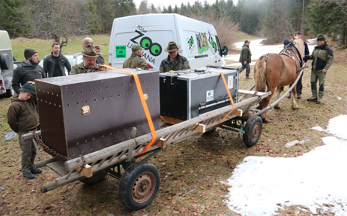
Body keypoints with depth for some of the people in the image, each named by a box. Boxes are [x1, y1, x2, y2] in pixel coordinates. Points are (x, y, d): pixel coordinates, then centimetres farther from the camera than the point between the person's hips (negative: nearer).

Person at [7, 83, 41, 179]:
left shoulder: (31, 100, 4)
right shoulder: (14, 105, -15)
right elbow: (11, 121, -11)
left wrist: (34, 86, -3)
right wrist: (18, 131, -1)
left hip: (34, 130, 7)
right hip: (25, 133, -7)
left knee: (33, 151, 17)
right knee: (26, 153, 4)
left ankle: (31, 167, 33)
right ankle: (26, 171, 18)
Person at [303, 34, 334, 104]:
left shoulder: (328, 49, -9)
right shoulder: (316, 48, 10)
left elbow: (331, 59, -12)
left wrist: (326, 68, -22)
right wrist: (306, 58, 2)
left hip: (321, 70, -6)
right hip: (313, 69, 7)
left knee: (321, 84, 1)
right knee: (313, 82, 10)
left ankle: (319, 98, 10)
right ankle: (314, 96, 23)